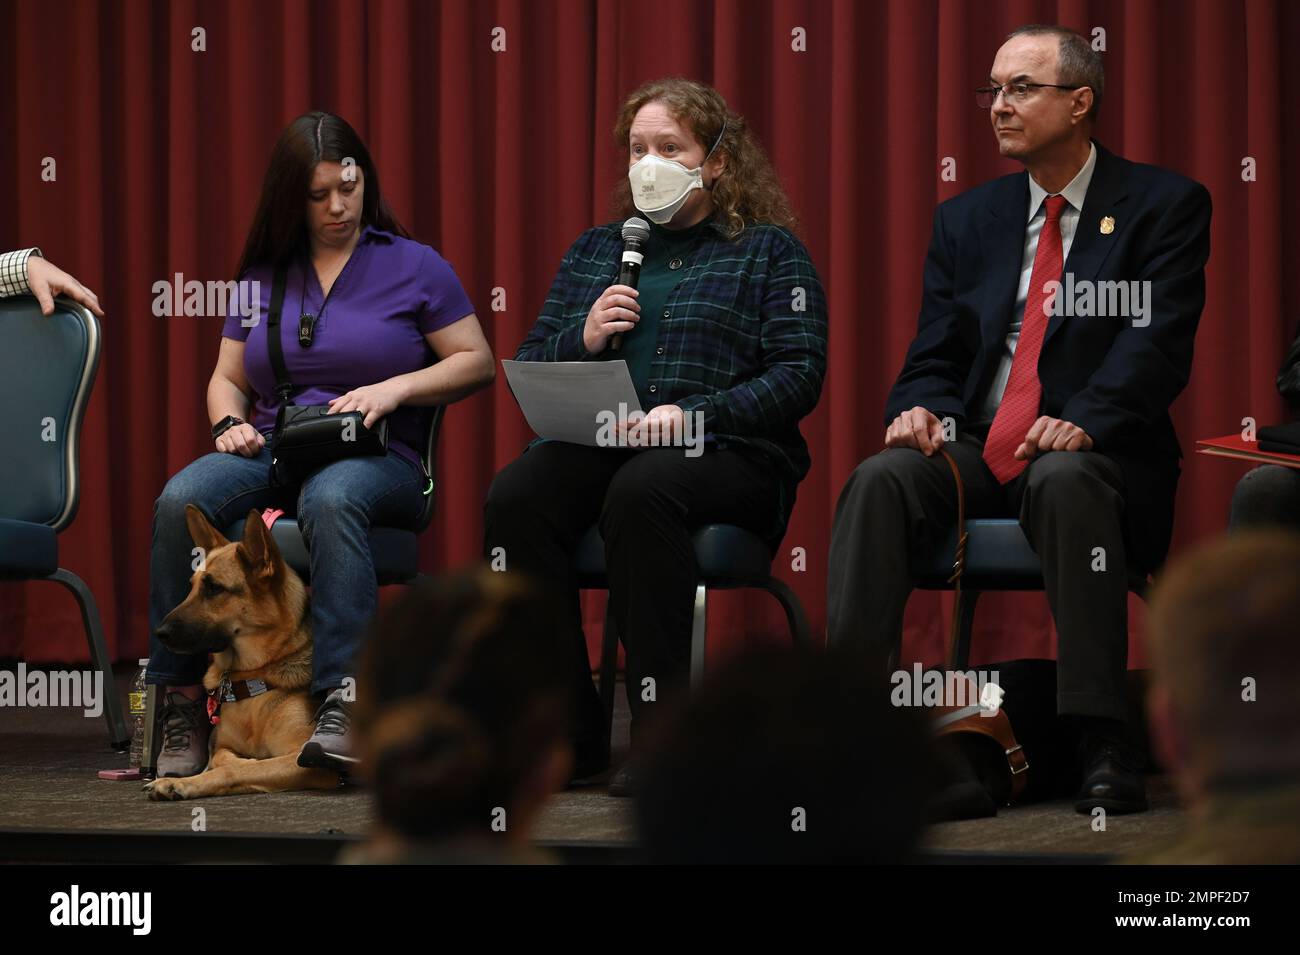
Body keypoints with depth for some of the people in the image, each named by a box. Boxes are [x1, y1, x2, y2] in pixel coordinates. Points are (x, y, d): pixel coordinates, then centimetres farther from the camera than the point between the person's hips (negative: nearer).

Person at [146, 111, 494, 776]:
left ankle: (343, 704, -48)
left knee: (330, 500, -42)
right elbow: (227, 379, 21)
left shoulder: (414, 267, 8)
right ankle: (181, 705, -27)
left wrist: (393, 389, -11)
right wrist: (229, 424, -3)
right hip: (271, 450, 3)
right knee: (180, 501, -30)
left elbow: (476, 362, 4)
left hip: (378, 460, -3)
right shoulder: (263, 276, 18)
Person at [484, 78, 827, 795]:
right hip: (595, 443, 4)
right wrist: (582, 340, -1)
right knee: (515, 497, -30)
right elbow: (527, 370, 22)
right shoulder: (594, 250, 24)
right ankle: (566, 731, -26)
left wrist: (695, 415, -16)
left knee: (640, 492, -39)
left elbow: (799, 374, -3)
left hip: (723, 454, -4)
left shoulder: (768, 250, 11)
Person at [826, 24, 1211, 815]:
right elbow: (935, 356, 14)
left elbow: (1159, 342, -9)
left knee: (1066, 481, -39)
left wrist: (1086, 422, -26)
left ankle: (1104, 746, -39)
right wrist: (922, 410, -11)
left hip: (1090, 455, -4)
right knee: (880, 480, -27)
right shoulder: (966, 221, 18)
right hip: (975, 449, 4)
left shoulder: (1165, 206, 4)